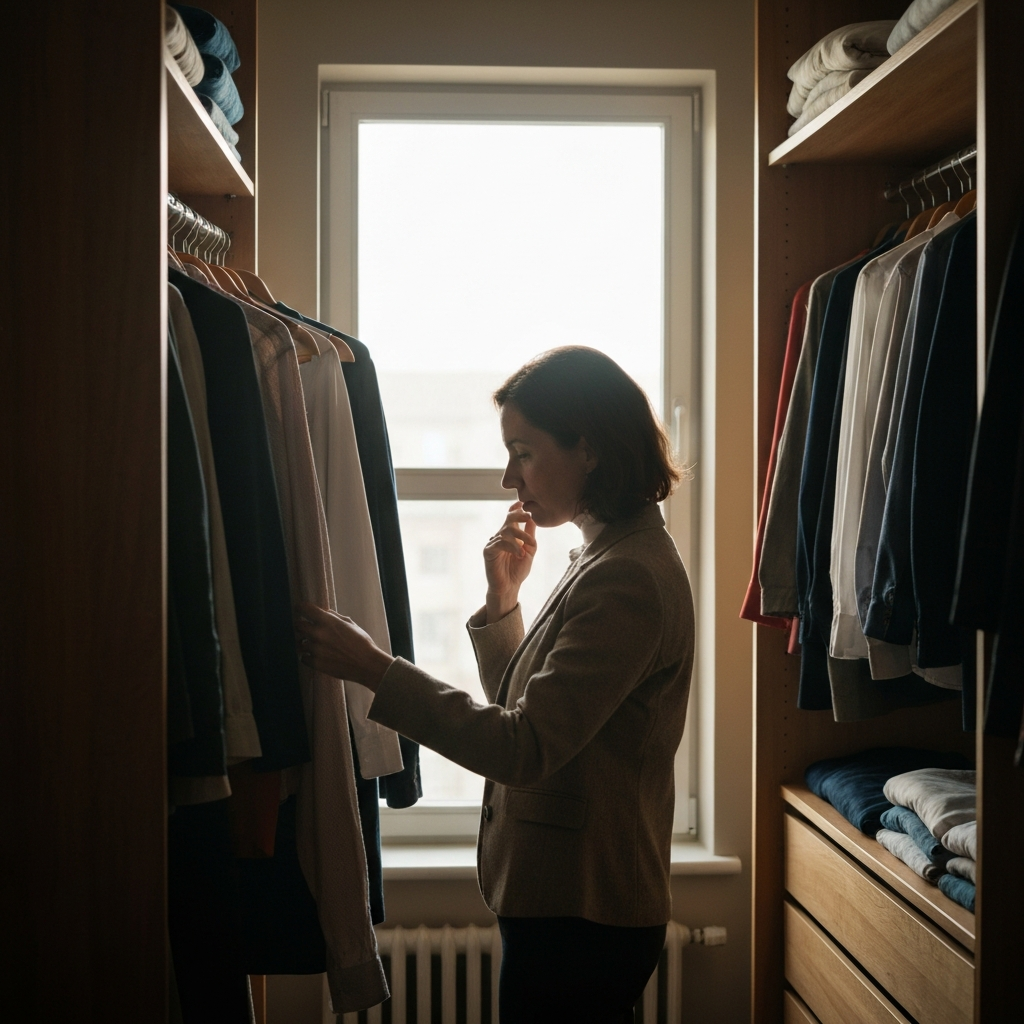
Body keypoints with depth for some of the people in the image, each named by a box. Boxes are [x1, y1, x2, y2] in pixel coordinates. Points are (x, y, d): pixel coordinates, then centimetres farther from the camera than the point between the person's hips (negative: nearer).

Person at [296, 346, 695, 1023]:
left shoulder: (627, 578, -21)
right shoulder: (610, 559, 12)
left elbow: (525, 749, -26)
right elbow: (528, 710, 15)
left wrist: (374, 669, -25)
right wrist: (502, 603, 3)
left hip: (579, 915, -10)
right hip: (565, 898, 10)